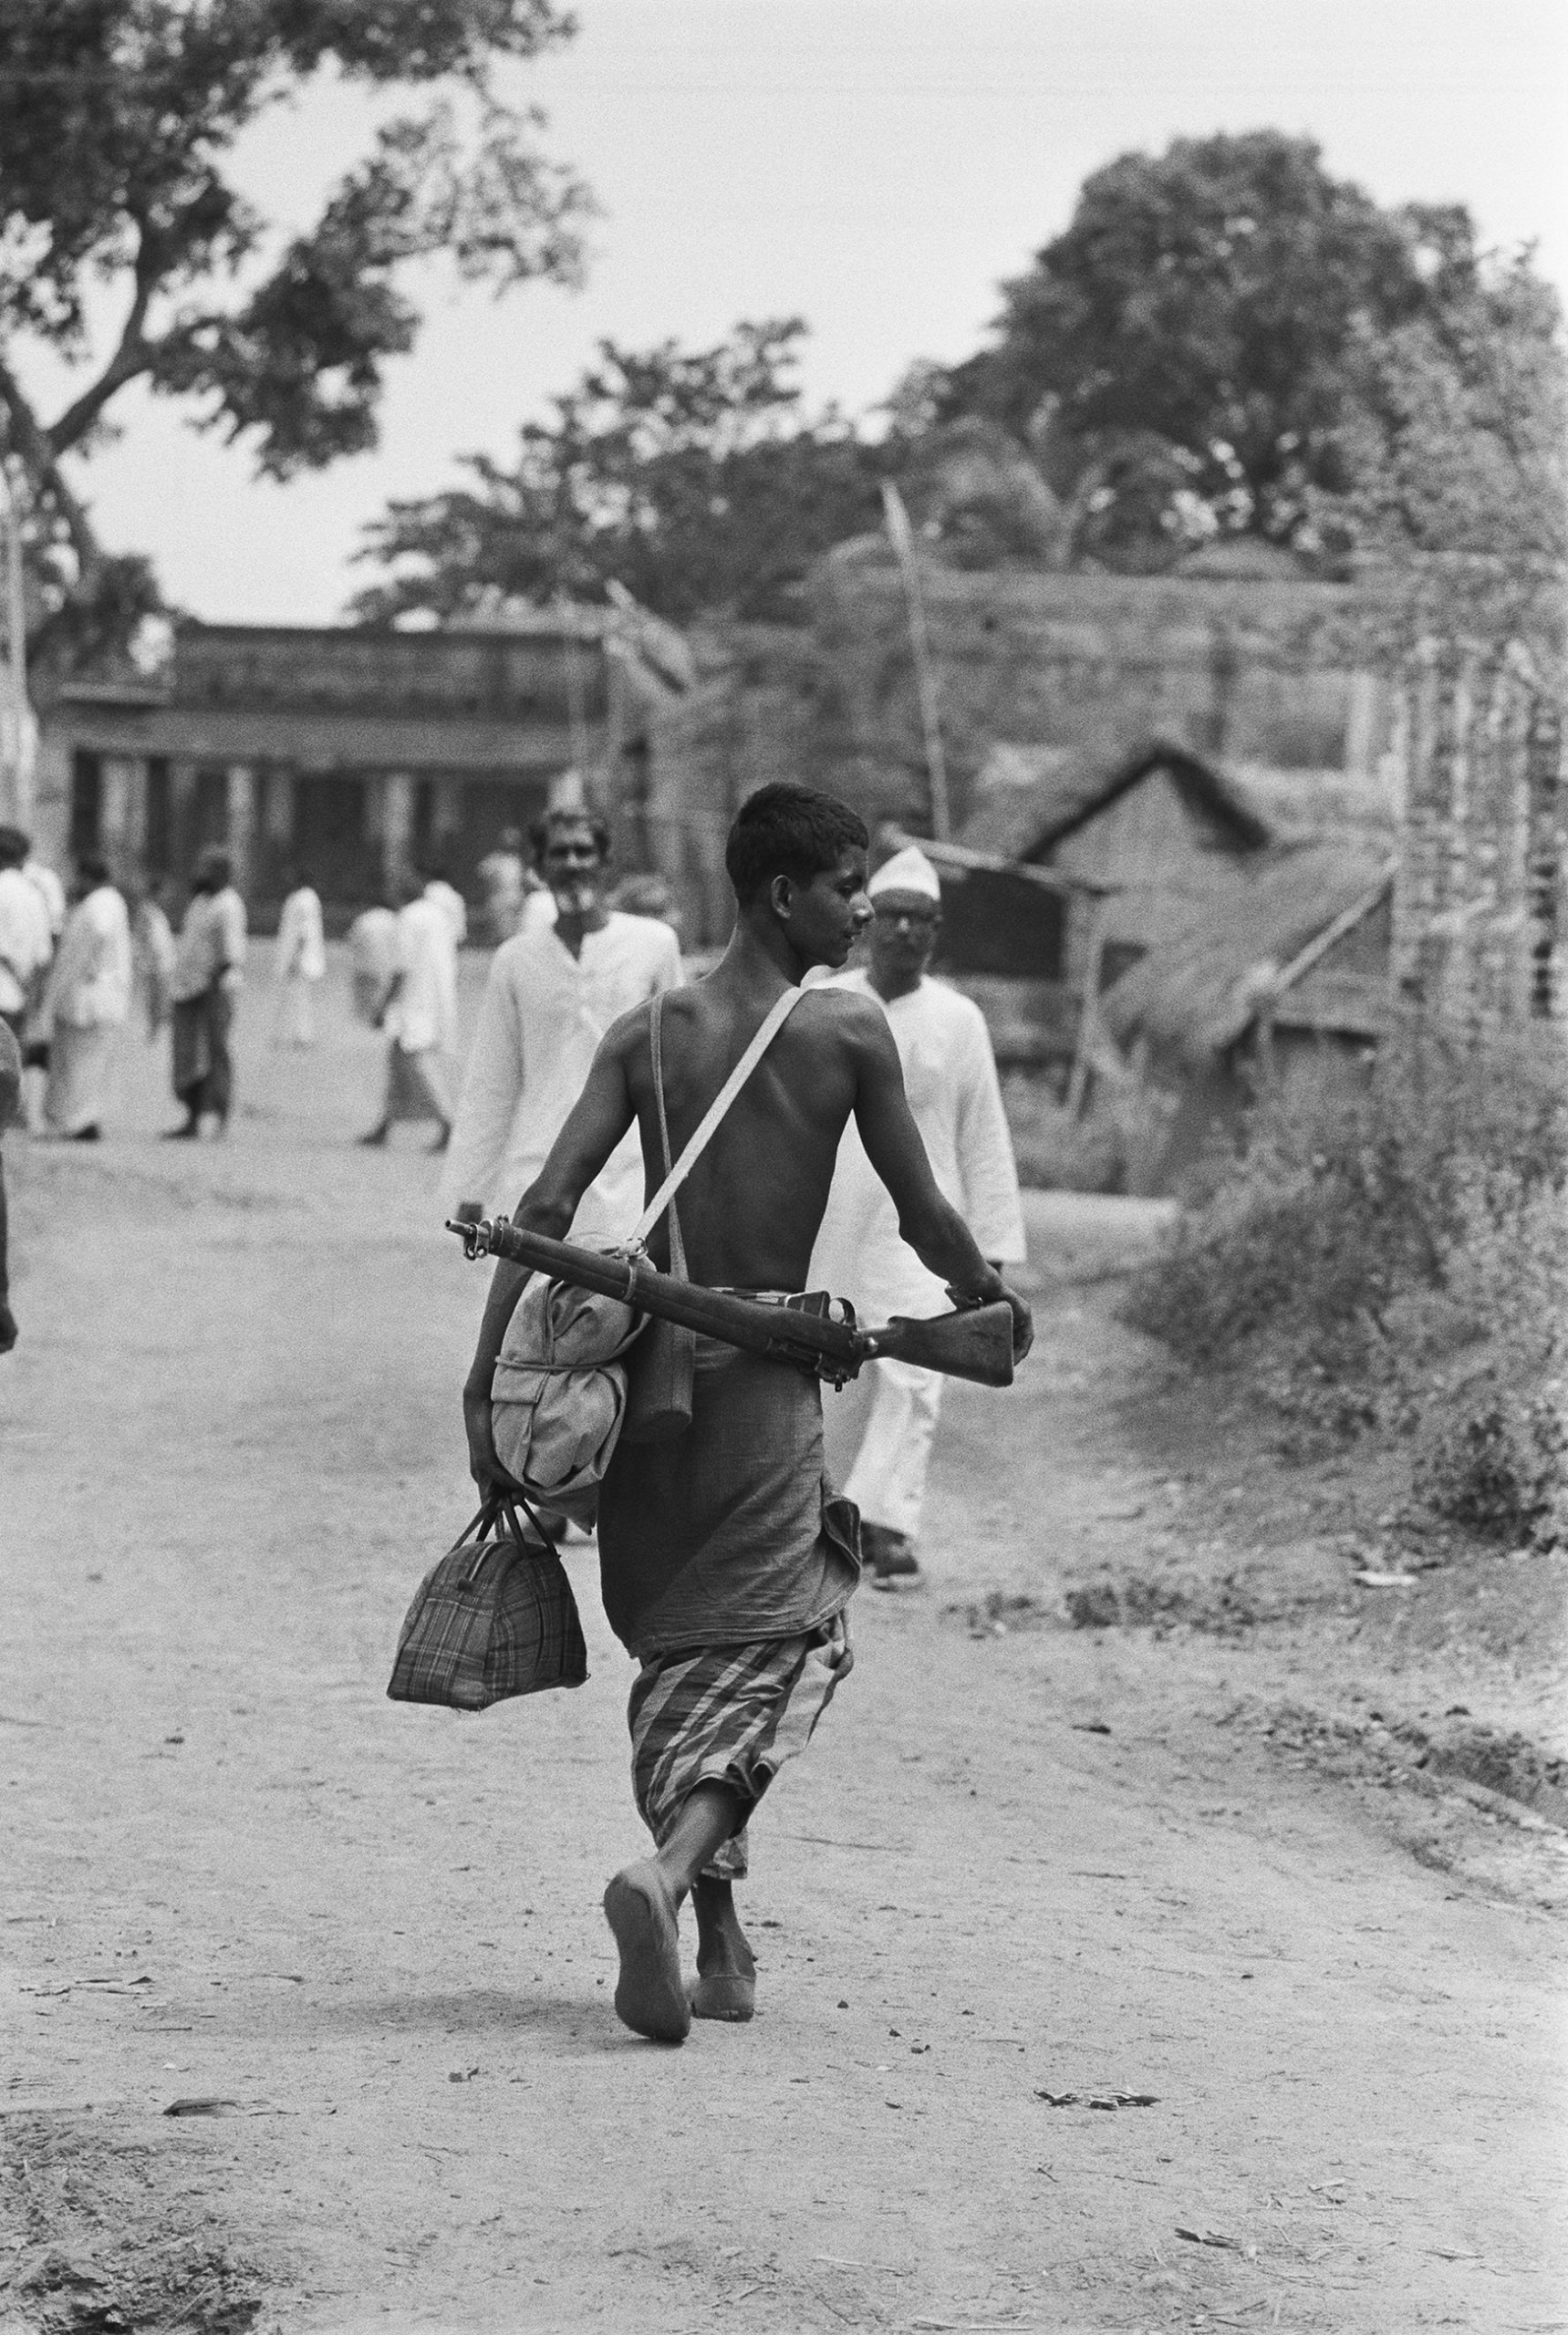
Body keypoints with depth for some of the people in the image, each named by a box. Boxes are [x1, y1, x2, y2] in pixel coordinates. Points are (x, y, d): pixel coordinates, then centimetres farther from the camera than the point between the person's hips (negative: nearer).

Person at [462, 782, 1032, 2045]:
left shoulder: (647, 1032, 3)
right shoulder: (850, 1029, -5)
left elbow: (546, 1209, -5)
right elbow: (924, 1216, 0)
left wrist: (488, 1377, -4)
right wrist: (995, 1301, 19)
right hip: (765, 1375, -4)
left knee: (681, 1653, 17)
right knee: (764, 1657, 1)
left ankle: (716, 1936, 18)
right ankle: (670, 1869, -26)